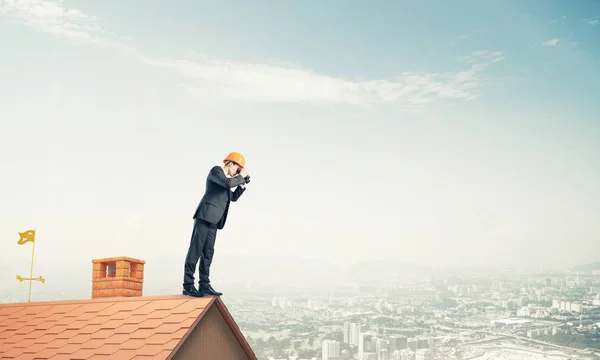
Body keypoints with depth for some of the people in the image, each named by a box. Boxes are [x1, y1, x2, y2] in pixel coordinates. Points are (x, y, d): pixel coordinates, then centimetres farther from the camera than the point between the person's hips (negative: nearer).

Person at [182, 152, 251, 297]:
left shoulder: (226, 178, 25)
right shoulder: (216, 170, -1)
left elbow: (234, 197, 28)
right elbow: (228, 183, -20)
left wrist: (243, 182, 19)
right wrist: (240, 177, -4)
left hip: (213, 221, 9)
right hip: (205, 216, -9)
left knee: (208, 253, 4)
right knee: (195, 250, -10)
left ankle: (204, 285, 4)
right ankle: (188, 286, -11)